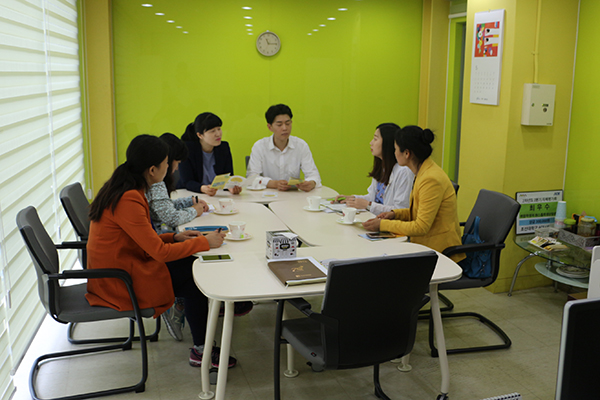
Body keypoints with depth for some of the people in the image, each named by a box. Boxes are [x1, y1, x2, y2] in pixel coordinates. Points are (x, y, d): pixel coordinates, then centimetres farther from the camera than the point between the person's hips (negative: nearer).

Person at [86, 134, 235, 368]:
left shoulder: (121, 189, 4)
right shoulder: (128, 201, -27)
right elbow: (160, 252, -25)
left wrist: (175, 237, 4)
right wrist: (205, 242, -15)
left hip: (118, 267, 9)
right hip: (120, 283, -9)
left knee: (191, 264, 8)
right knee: (196, 279, -3)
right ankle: (201, 351, 12)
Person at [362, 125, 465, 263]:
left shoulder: (431, 179, -21)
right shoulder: (423, 173, 8)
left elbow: (421, 227, -21)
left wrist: (383, 224, -16)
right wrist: (395, 214, 5)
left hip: (440, 251, -9)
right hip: (425, 245, 9)